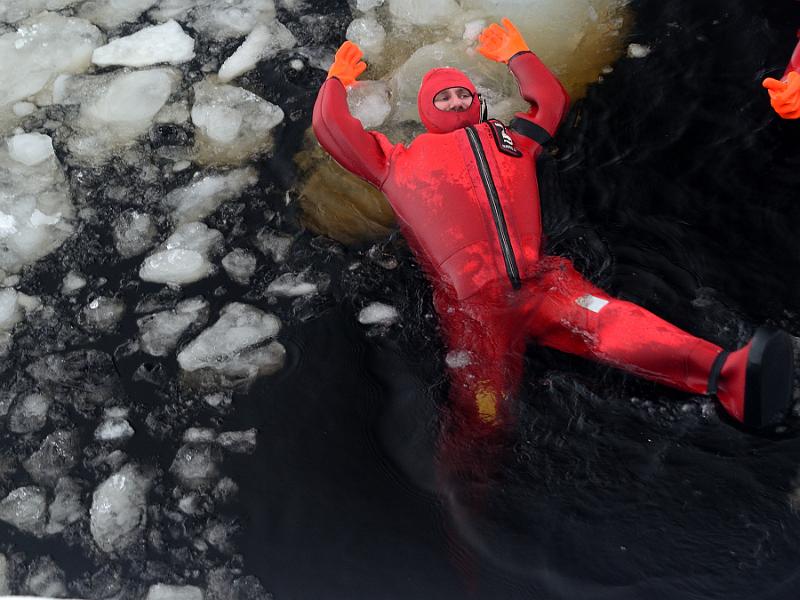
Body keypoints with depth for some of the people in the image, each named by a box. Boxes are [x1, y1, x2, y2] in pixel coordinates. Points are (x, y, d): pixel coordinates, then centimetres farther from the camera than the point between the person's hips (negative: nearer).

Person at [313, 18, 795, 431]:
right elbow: (332, 126, 30)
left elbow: (552, 99, 49)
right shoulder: (401, 162, 26)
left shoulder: (509, 138, 34)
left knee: (605, 317, -30)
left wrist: (515, 55, 57)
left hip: (539, 282, 1)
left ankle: (729, 375, -52)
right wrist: (339, 79, 45)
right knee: (484, 416, -24)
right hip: (471, 301, 0)